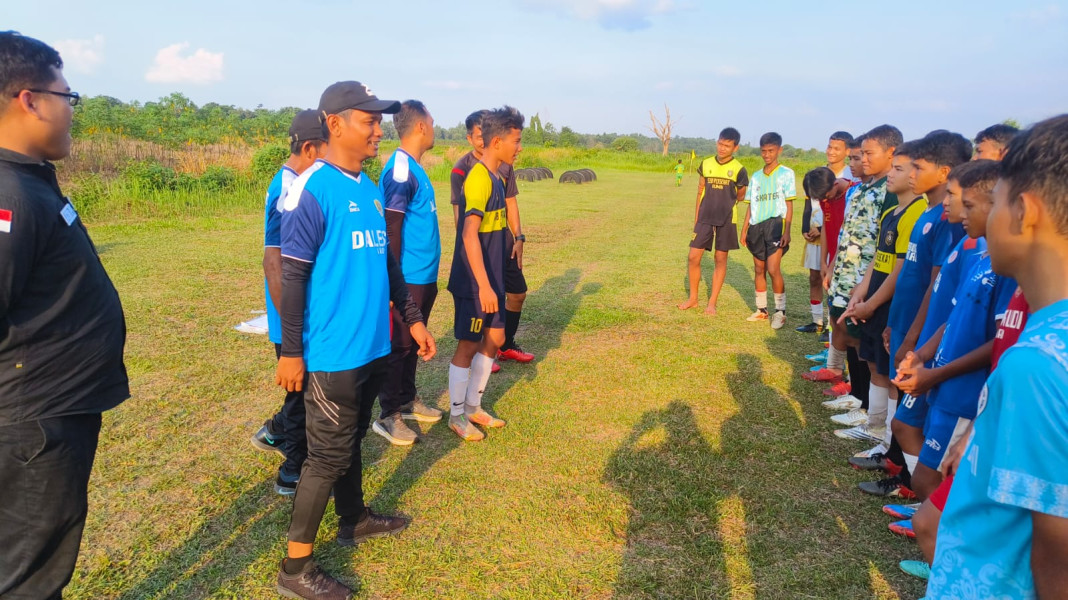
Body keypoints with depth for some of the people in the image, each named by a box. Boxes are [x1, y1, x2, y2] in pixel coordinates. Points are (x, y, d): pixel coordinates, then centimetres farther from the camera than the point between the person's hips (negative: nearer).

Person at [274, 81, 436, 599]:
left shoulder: (370, 189, 10)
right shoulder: (313, 188, -15)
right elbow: (292, 276, -16)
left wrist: (413, 318, 18)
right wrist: (291, 352, -16)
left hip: (372, 346, 8)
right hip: (333, 352, -7)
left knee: (350, 440, 22)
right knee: (328, 454, 1)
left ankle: (353, 519, 40)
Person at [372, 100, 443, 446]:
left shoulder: (413, 167, 12)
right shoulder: (400, 168, -18)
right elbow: (392, 227, -20)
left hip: (423, 276, 9)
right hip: (409, 279, -9)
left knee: (413, 343, 19)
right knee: (399, 346, 1)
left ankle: (407, 400, 32)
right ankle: (388, 416, 12)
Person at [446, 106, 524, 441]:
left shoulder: (495, 177, 10)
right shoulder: (479, 178, -19)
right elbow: (469, 235, -27)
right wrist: (483, 285, -27)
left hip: (491, 277, 9)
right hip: (474, 282, -9)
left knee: (494, 339, 15)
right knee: (468, 345, 3)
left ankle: (472, 407, 29)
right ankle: (456, 416, 19)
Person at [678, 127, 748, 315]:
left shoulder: (738, 169, -5)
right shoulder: (706, 164, 3)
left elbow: (741, 196, 9)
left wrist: (726, 201, -3)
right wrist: (696, 217, 11)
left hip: (726, 220, -2)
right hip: (705, 218, 2)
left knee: (721, 259, 4)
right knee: (693, 257, -1)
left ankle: (712, 303, 13)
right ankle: (693, 298, 15)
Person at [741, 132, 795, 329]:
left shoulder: (786, 173, 0)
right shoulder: (756, 176, 14)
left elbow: (789, 204, -3)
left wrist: (787, 231, -11)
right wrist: (745, 228, 7)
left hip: (775, 224, -5)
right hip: (756, 226, 5)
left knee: (773, 269, -13)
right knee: (759, 269, 9)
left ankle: (780, 312, -1)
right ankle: (761, 310, 19)